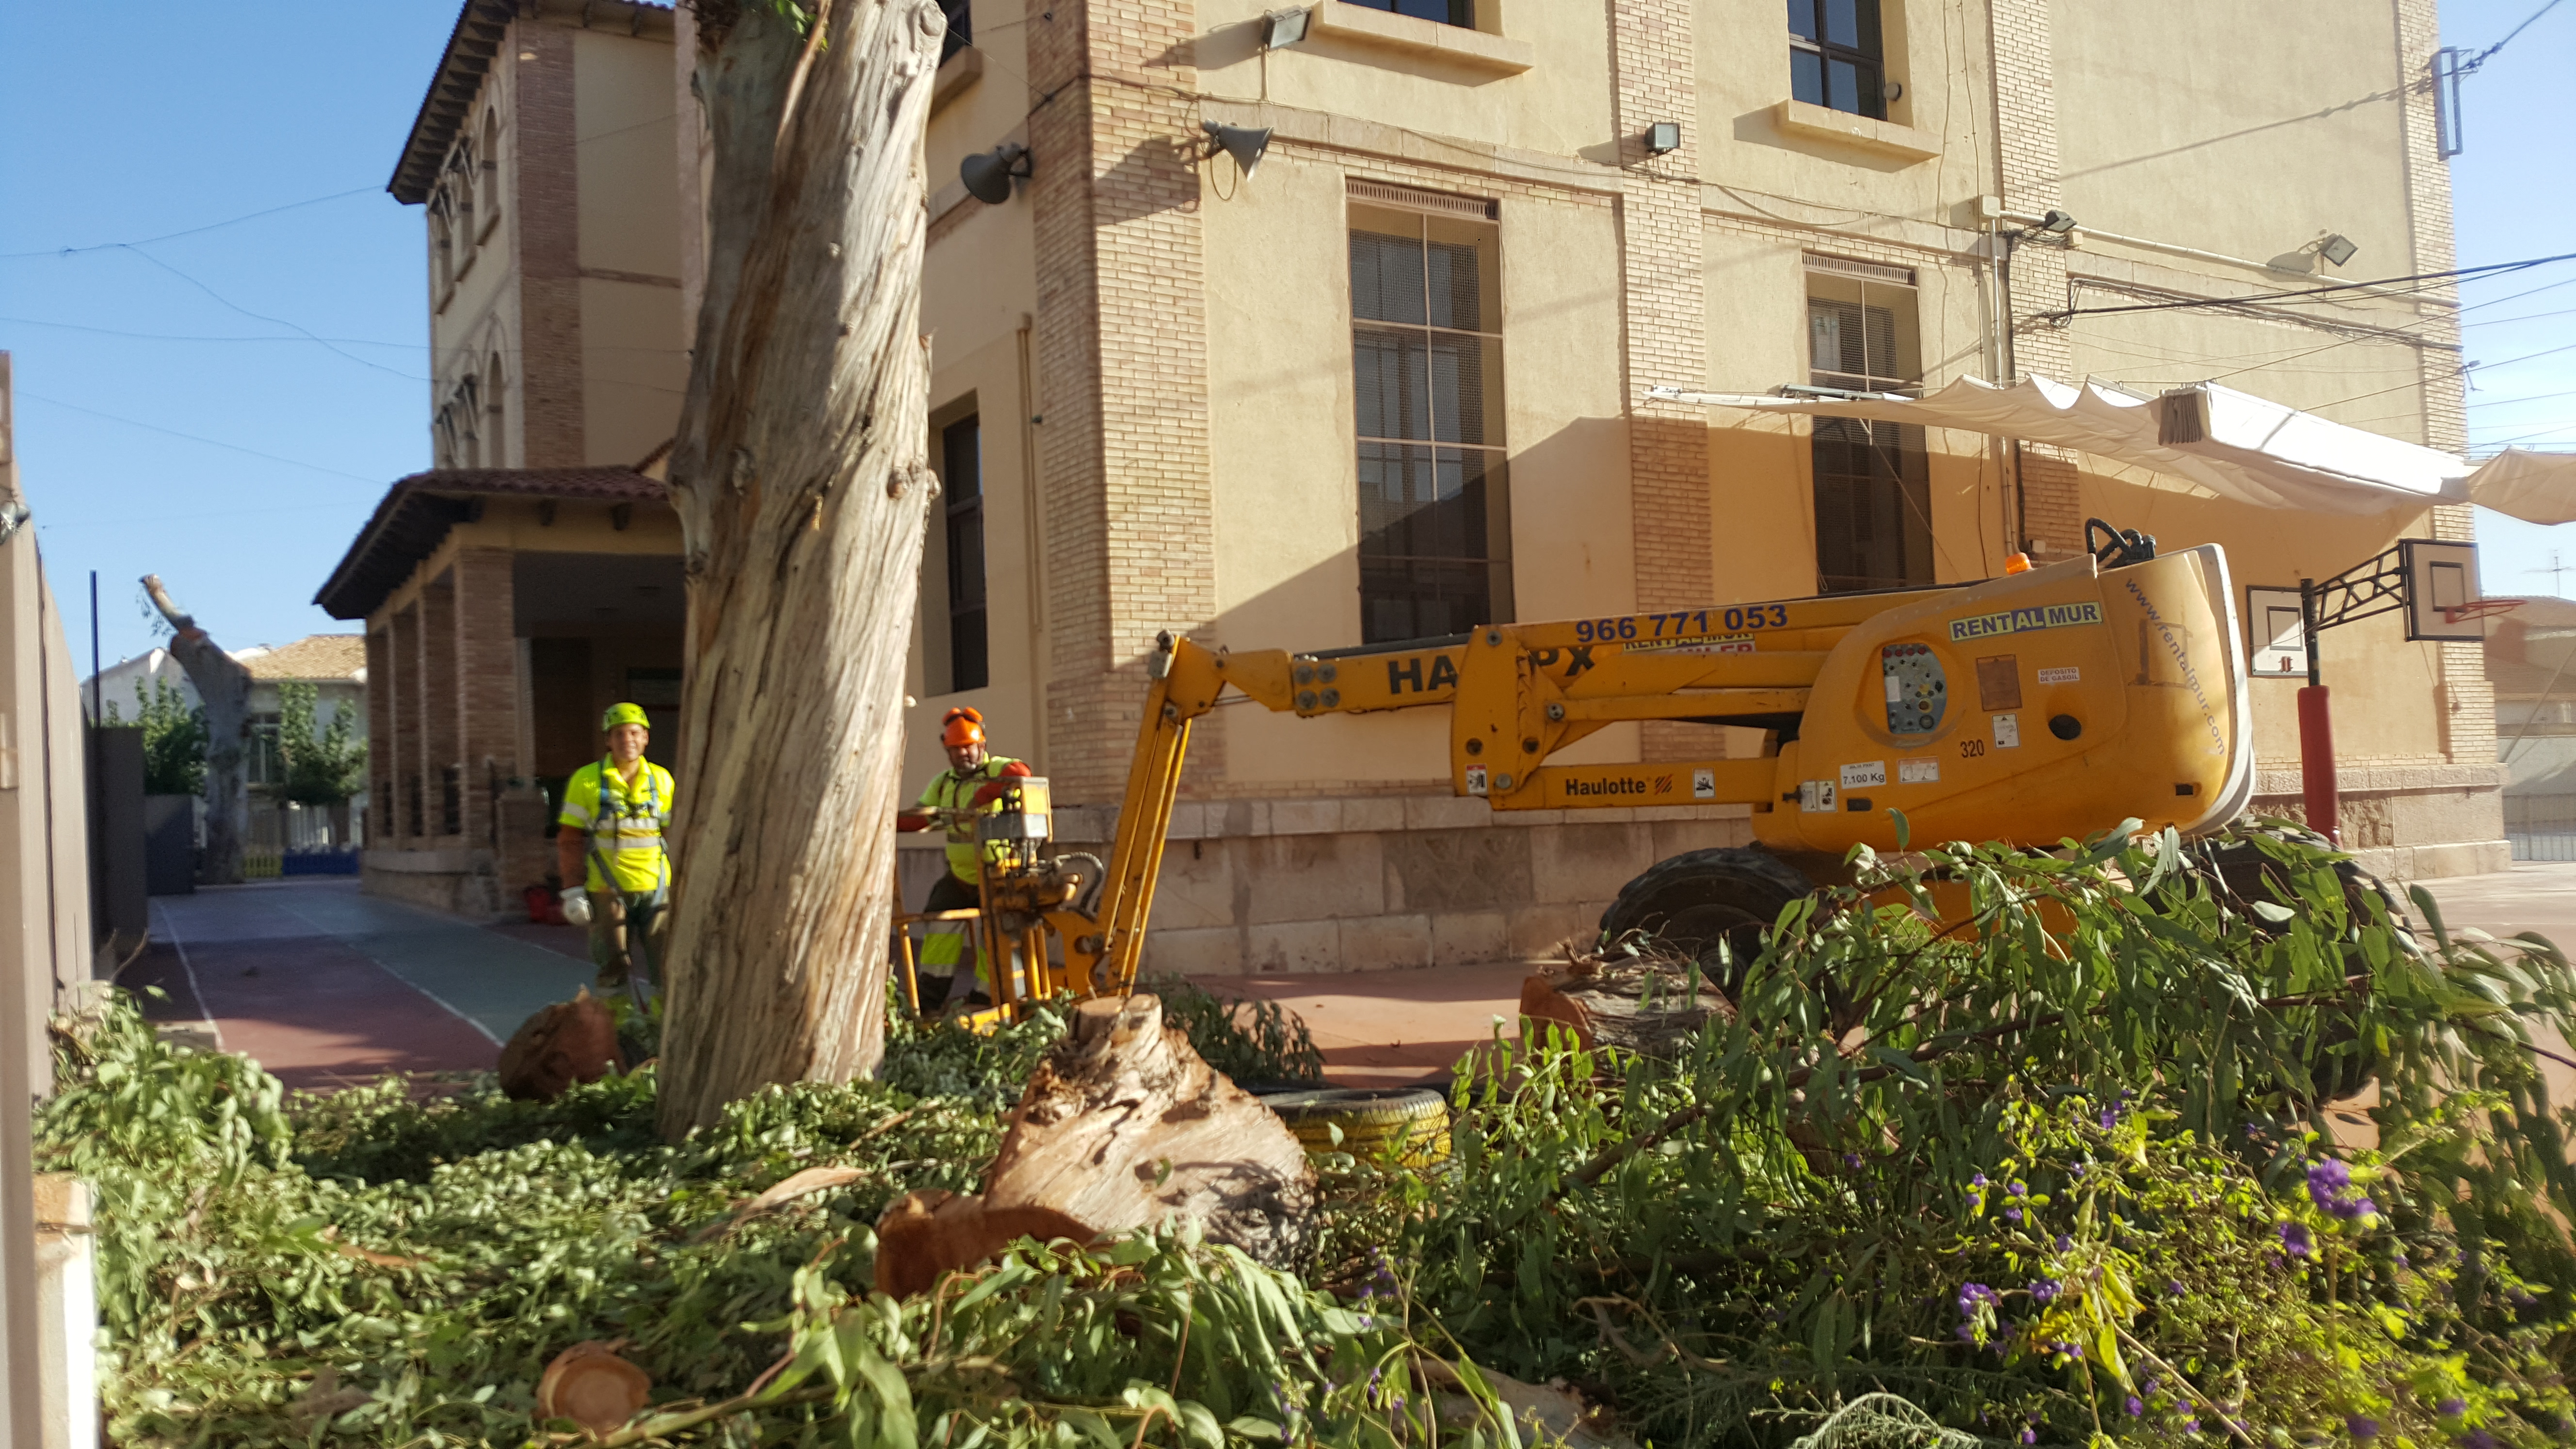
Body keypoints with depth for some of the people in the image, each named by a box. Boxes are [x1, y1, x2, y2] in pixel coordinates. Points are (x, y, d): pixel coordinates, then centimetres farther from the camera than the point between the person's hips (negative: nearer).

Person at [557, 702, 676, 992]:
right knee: (613, 969, -2)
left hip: (655, 889, 2)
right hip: (607, 889, -2)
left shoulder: (661, 780, 4)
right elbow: (570, 840, 0)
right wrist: (572, 889, -4)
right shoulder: (587, 780, -3)